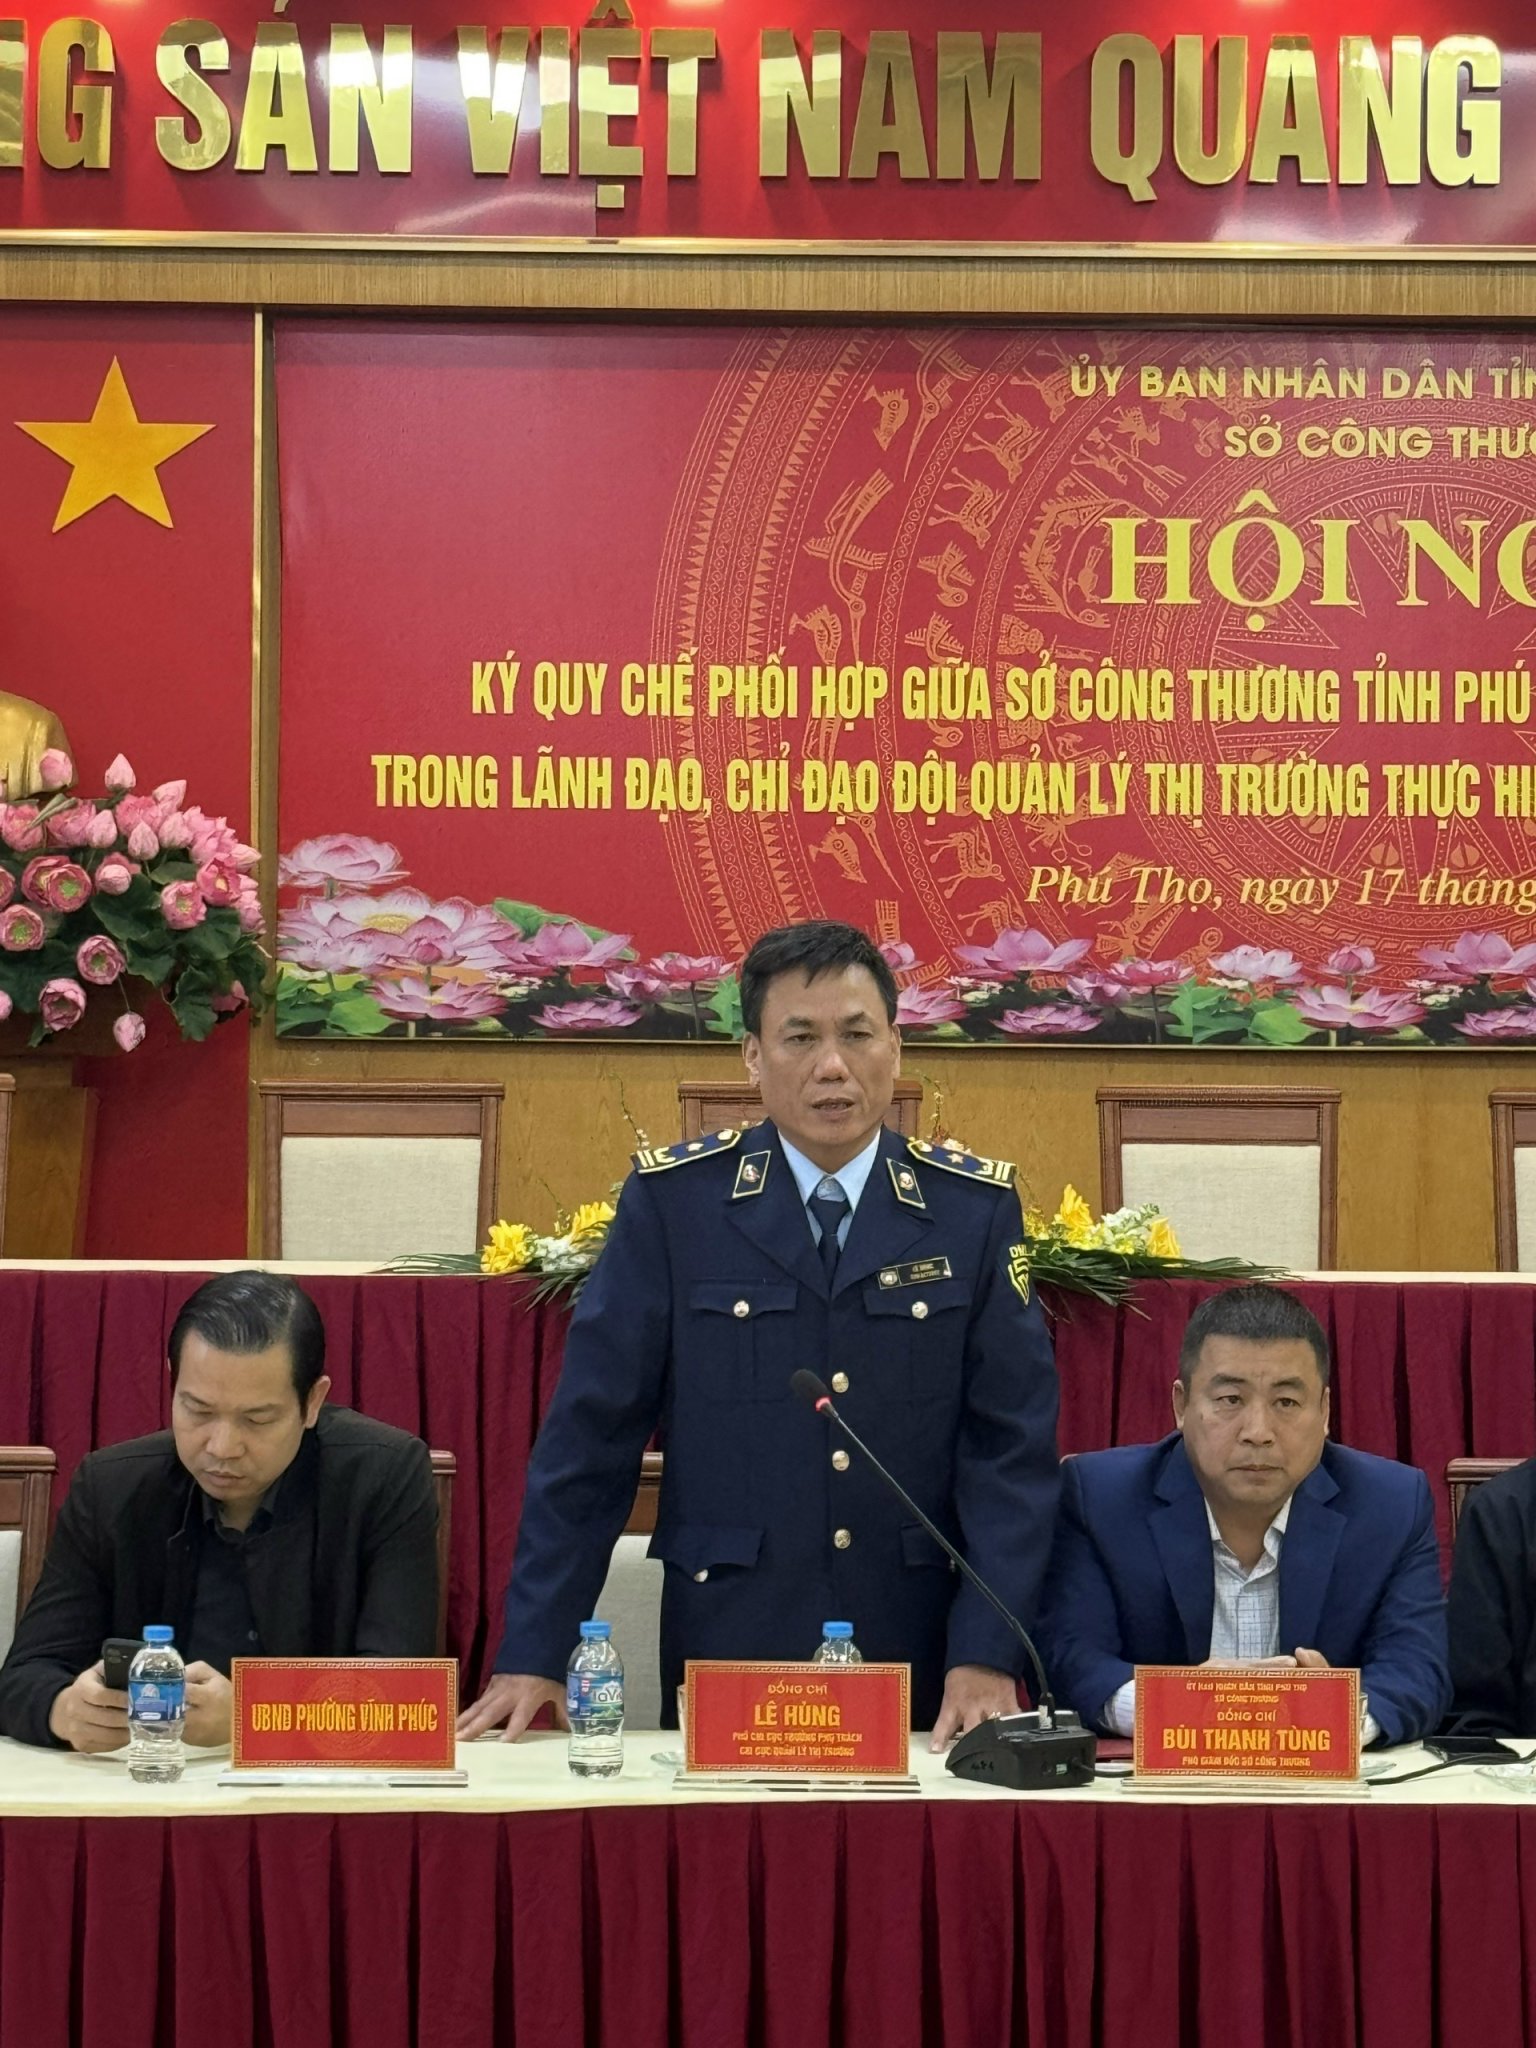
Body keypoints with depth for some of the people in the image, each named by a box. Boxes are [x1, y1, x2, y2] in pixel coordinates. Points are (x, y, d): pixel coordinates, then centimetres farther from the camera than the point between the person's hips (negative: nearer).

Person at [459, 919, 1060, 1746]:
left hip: (920, 1666, 1)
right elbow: (590, 1435, -4)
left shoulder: (976, 1207, -1)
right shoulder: (671, 1199, -4)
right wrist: (532, 1659, -8)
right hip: (725, 1649, -1)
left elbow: (1010, 1446, -3)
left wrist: (986, 1658, -13)